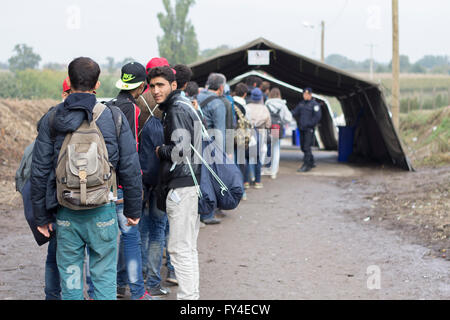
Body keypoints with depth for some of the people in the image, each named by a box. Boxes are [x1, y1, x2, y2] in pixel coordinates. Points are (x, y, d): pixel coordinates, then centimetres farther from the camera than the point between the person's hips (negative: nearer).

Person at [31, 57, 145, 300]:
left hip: (66, 213, 1)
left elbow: (39, 171, 0)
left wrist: (41, 216, 8)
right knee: (104, 277, 8)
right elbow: (130, 168, -3)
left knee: (69, 278, 11)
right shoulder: (113, 117, -3)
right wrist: (133, 209, 8)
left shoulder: (51, 120, -1)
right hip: (103, 211, -1)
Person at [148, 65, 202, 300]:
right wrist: (164, 151, 16)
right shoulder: (185, 106, 19)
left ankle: (187, 296, -6)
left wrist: (160, 151, -5)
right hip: (190, 183, 11)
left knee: (180, 248, -8)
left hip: (182, 186, -11)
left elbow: (180, 150, -21)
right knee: (189, 248, 16)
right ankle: (192, 294, 23)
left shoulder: (176, 110, -12)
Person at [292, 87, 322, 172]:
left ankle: (306, 166, -11)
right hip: (302, 129, 7)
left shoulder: (314, 104, -6)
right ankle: (311, 163, 24)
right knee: (303, 147, 11)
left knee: (306, 147, -12)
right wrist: (298, 122, 3)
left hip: (309, 129, -7)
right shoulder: (301, 104, 14)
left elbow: (318, 116, -14)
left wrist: (310, 124, -14)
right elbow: (294, 113, 17)